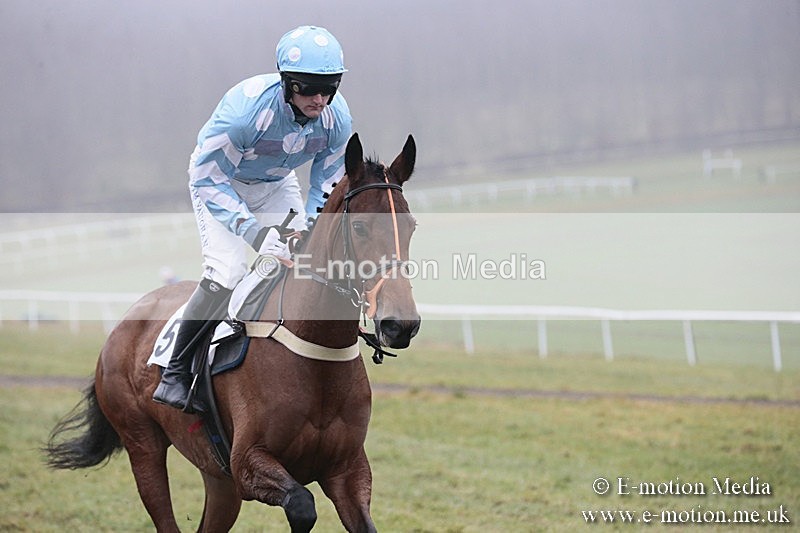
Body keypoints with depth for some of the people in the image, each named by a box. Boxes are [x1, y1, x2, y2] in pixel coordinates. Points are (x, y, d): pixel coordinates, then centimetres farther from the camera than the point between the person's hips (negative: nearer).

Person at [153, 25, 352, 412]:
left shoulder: (338, 118, -23)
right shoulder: (245, 108, -39)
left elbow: (328, 187, -6)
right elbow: (208, 180, -30)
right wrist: (254, 231, -41)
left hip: (277, 185, 5)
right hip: (218, 180, -5)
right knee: (226, 272, -23)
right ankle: (175, 375, -11)